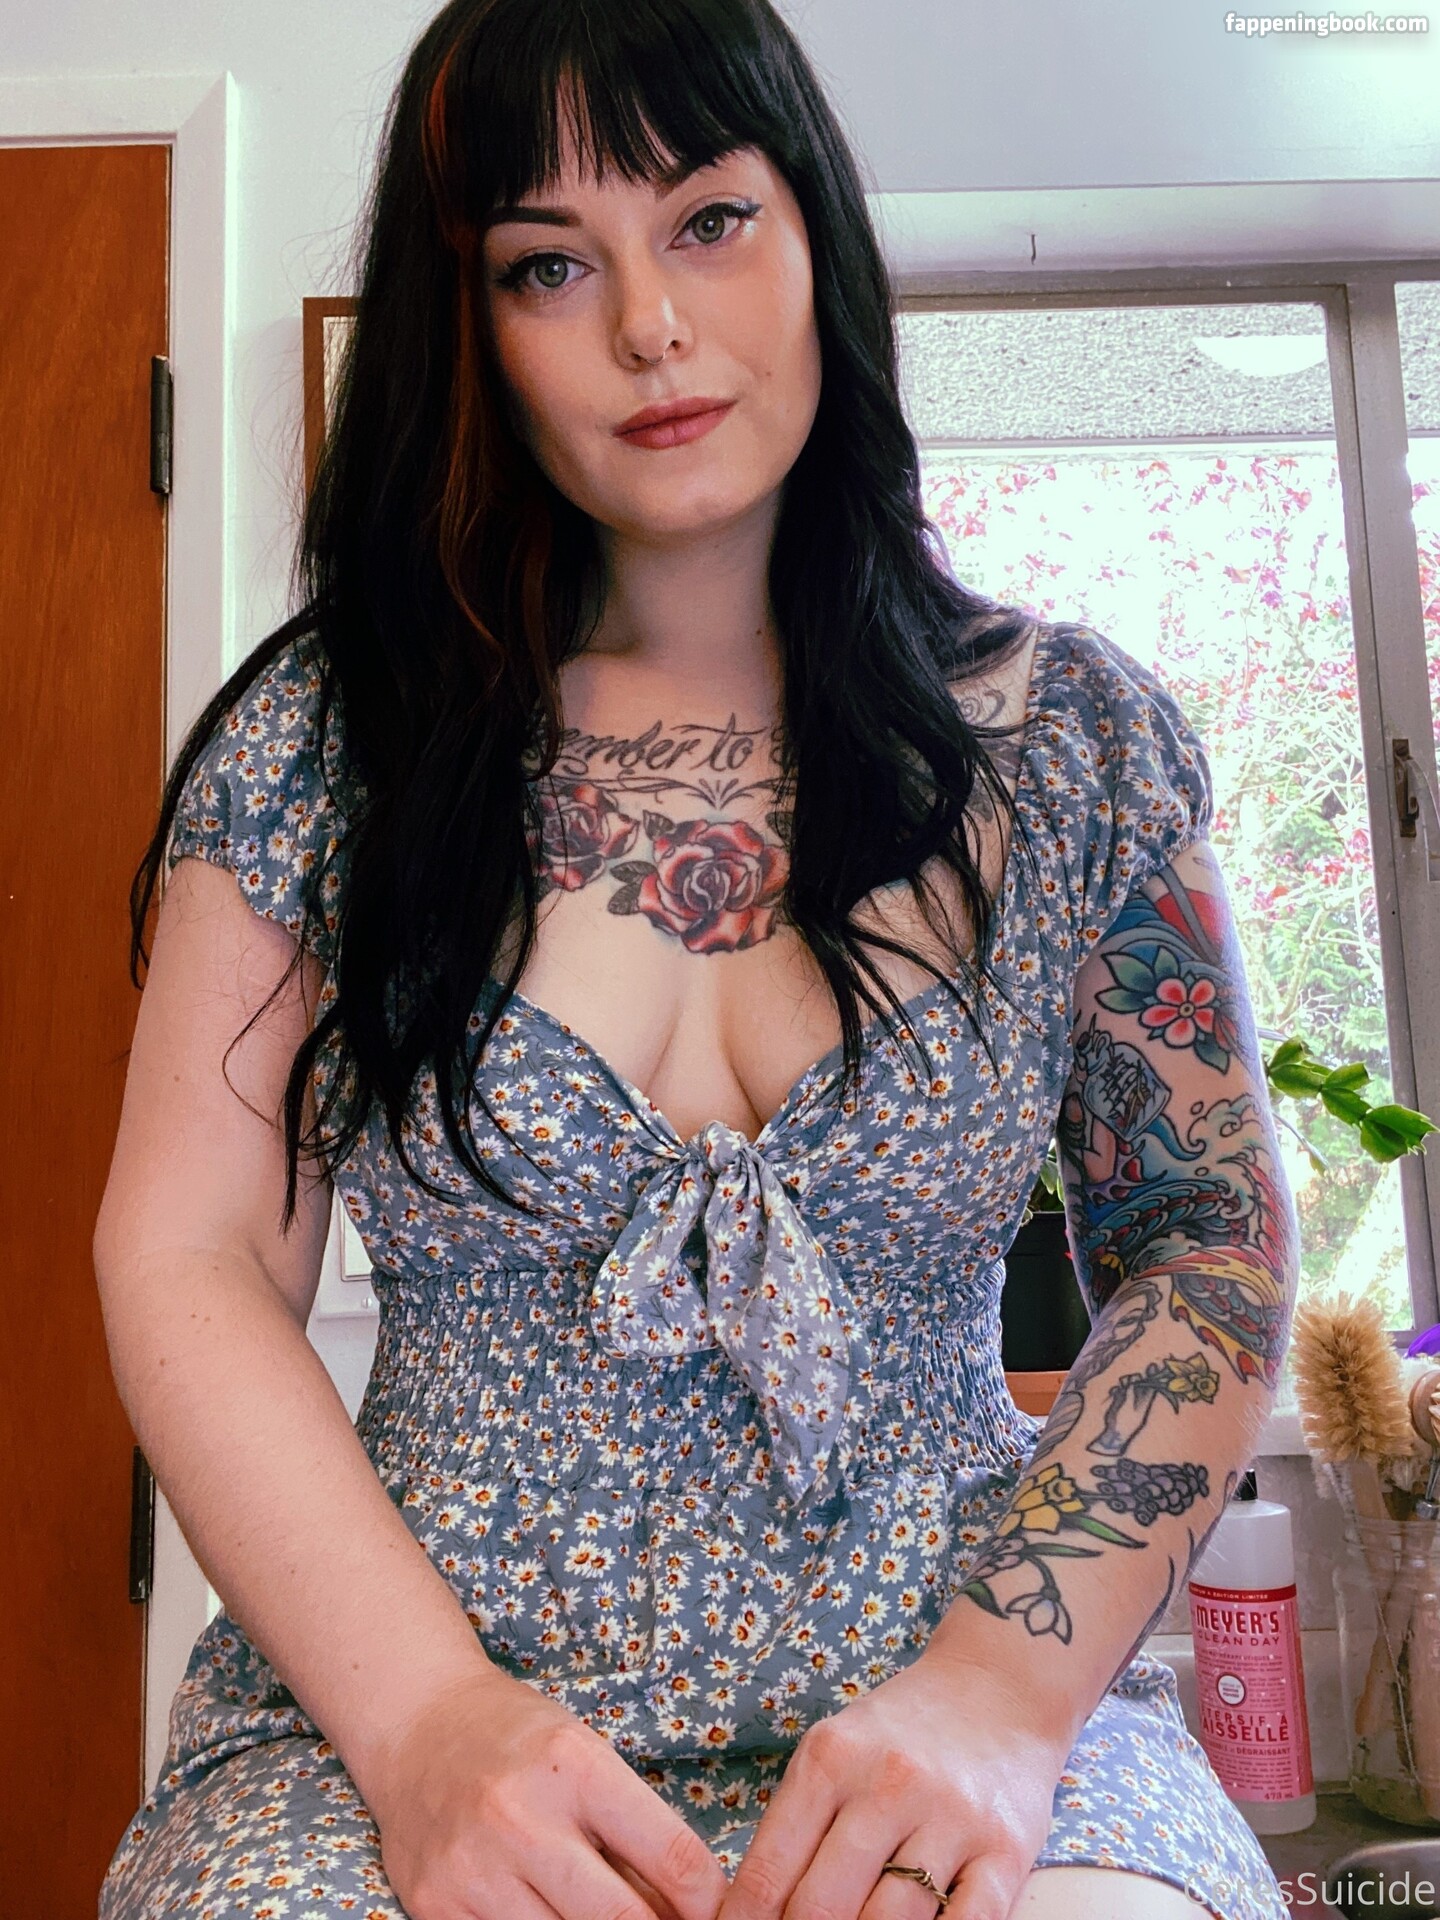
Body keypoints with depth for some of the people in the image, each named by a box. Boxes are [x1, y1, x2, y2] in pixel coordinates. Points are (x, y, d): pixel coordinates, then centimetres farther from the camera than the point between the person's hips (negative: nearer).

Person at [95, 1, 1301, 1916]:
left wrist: (1003, 1686, -12)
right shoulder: (323, 741, -1)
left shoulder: (1068, 737, 0)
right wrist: (423, 1714, -15)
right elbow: (190, 1258, -2)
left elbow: (1209, 1242, 1)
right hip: (396, 1702, 1)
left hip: (963, 1697, 1)